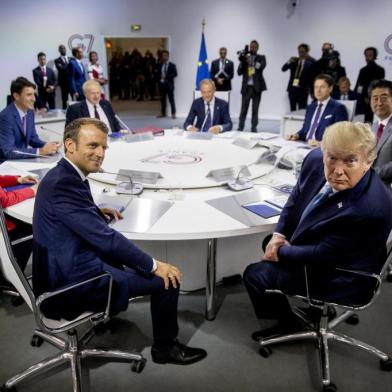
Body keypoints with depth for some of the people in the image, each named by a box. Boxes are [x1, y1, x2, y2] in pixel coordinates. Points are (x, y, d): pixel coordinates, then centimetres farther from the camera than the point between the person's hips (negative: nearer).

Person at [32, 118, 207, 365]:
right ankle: (165, 346, 16)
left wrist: (96, 211, 8)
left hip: (66, 267, 10)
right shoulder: (63, 183, -24)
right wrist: (154, 265, -18)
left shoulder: (62, 175, 5)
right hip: (72, 282, -10)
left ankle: (103, 315, 39)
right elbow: (104, 237, -26)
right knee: (167, 279, -6)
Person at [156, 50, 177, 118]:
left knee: (171, 99, -5)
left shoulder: (172, 65, 1)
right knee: (162, 100, 8)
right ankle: (163, 113, 15)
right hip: (162, 84, 4)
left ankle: (173, 114, -3)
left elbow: (175, 74, -8)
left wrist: (166, 76, -15)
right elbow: (157, 74, 16)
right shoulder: (159, 65, 13)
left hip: (169, 85, -4)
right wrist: (159, 79, -4)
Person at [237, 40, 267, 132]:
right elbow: (239, 72, 3)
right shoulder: (245, 57, 10)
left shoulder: (261, 57, 9)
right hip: (246, 87, 0)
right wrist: (242, 62, -12)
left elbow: (261, 66, -13)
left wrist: (251, 61, -22)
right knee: (244, 108, -4)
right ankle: (240, 128, 0)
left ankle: (254, 128, 8)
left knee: (255, 109, 3)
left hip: (257, 87, 0)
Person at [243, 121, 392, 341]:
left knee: (255, 275, -4)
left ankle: (289, 323, 25)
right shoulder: (316, 160, -18)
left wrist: (281, 252, -14)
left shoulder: (370, 210, -38)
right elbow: (296, 198, 2)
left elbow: (322, 256, -27)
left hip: (337, 277, -8)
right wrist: (279, 235, -8)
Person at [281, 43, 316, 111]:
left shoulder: (311, 61, -1)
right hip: (292, 88, 4)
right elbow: (283, 69, 4)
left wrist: (310, 88, -13)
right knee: (292, 109, 8)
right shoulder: (294, 60, 11)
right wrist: (289, 62, -13)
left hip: (303, 89, -4)